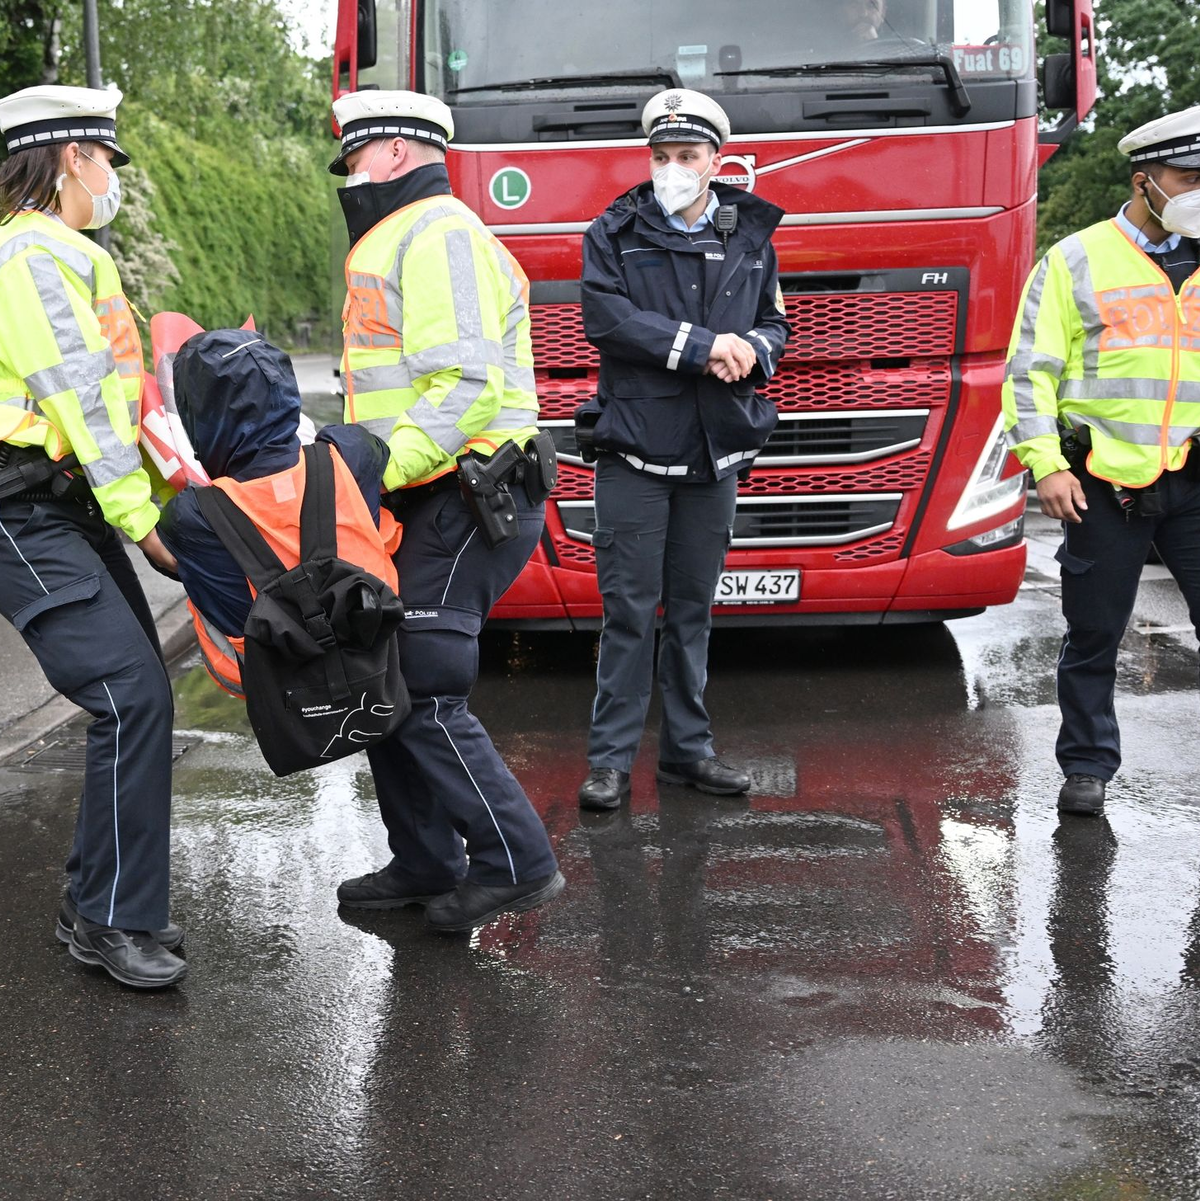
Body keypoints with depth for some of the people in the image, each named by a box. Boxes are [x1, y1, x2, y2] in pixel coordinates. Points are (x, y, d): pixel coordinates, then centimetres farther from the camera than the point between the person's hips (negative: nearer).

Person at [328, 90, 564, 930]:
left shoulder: (439, 233, -11)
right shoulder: (404, 238, 23)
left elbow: (469, 386, -23)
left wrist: (378, 470, -26)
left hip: (466, 503, -11)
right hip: (436, 504, 11)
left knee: (420, 690, -11)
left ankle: (516, 864, -2)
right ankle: (425, 862, 22)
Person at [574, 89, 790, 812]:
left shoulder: (750, 237, 11)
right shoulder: (615, 235, 1)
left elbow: (776, 325, 14)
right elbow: (609, 320, -12)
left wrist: (750, 351, -10)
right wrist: (705, 346, -17)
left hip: (717, 453, 3)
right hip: (635, 451, -3)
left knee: (694, 607, 11)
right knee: (630, 608, -3)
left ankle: (688, 747, 21)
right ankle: (611, 758, 4)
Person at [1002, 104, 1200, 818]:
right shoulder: (1077, 262, 2)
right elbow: (1031, 372, -1)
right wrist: (1046, 464, -12)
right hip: (1104, 486, -2)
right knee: (1094, 637, 7)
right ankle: (1088, 768, 21)